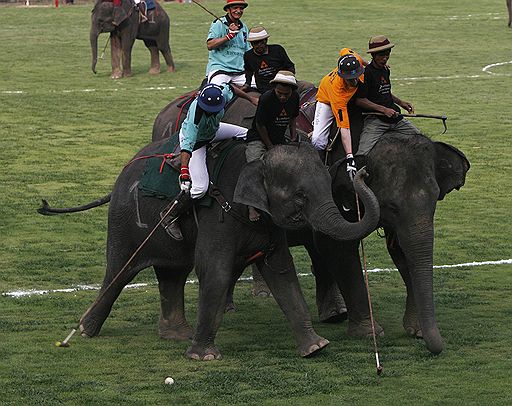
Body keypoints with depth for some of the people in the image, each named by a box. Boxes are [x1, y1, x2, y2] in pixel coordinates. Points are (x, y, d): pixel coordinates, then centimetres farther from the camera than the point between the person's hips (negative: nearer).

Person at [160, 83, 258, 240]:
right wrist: (184, 171, -58)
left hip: (212, 130, 7)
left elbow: (231, 88, -2)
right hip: (195, 140, -7)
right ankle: (169, 216, 0)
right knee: (200, 188, -15)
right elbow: (187, 145, -48)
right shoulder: (196, 116, -44)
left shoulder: (223, 92, -28)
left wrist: (251, 99, 12)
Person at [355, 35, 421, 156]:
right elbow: (360, 100, -14)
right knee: (362, 154, -26)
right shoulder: (367, 72, -11)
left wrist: (400, 103, 19)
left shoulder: (385, 69, 15)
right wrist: (384, 110, -17)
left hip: (395, 118, 8)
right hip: (375, 119, -8)